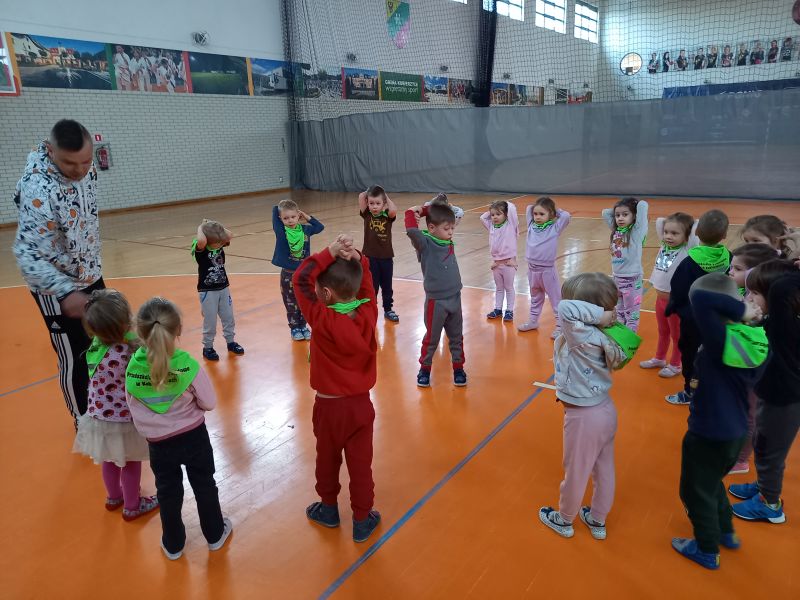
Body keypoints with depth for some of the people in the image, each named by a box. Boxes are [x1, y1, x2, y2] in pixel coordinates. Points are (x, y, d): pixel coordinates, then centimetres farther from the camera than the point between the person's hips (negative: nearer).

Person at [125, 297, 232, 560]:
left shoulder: (132, 370, -18)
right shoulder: (189, 365, -25)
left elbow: (135, 411, -5)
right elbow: (209, 403, -13)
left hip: (159, 444, 1)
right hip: (194, 437, -1)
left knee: (168, 493, 22)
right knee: (204, 486, 20)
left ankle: (173, 544, 40)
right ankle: (215, 534, 39)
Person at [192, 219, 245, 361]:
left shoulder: (219, 244, -2)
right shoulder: (201, 249, -19)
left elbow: (230, 235, -16)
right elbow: (201, 240, -41)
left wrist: (214, 226, -13)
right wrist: (201, 227, -23)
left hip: (223, 288, 6)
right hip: (207, 291, -5)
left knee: (228, 317, 15)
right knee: (210, 321, 3)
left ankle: (231, 342, 31)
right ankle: (207, 347, 18)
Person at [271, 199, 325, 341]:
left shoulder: (305, 229, -3)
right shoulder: (280, 231, -11)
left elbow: (320, 227, 14)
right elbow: (275, 209, -8)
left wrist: (307, 217, 5)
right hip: (288, 274, -2)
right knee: (291, 303, 10)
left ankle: (303, 326, 29)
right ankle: (294, 328, 26)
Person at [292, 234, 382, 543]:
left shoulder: (323, 320, -25)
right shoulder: (368, 314, -14)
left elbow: (300, 279, -22)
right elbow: (365, 281, 0)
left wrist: (330, 253, -24)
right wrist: (355, 256, -17)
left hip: (328, 404, -2)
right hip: (360, 402, 3)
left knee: (327, 459, 21)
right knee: (360, 463, 13)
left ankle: (329, 508, 42)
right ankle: (362, 520, 26)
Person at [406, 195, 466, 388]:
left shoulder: (449, 242, 2)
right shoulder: (425, 244, -14)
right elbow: (412, 231, -35)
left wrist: (429, 210, 2)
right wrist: (413, 211, -18)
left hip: (455, 299, 6)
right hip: (436, 301, -5)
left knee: (457, 337, 16)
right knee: (432, 338, 10)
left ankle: (458, 367, 32)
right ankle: (424, 368, 28)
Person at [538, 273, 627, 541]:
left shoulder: (582, 336, -30)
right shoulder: (601, 336, -7)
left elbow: (565, 309, -42)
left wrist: (600, 314, -30)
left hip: (584, 416, -7)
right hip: (605, 409, 7)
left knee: (575, 473, 16)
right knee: (604, 471, 22)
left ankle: (564, 520, 39)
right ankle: (597, 521, 43)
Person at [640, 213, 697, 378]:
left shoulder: (687, 251, -17)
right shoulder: (664, 246, -1)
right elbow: (659, 221, 5)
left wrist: (689, 223, -11)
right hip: (660, 298, 6)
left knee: (677, 334, 13)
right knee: (663, 332, 24)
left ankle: (675, 365, 29)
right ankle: (659, 359, 41)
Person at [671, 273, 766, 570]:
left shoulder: (720, 339, -28)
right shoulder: (758, 340, -6)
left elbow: (699, 299, -38)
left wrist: (742, 311, -28)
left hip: (708, 434, -8)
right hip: (737, 431, 8)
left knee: (697, 491, 16)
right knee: (712, 482, 32)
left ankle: (707, 551, 33)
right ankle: (727, 533, 50)